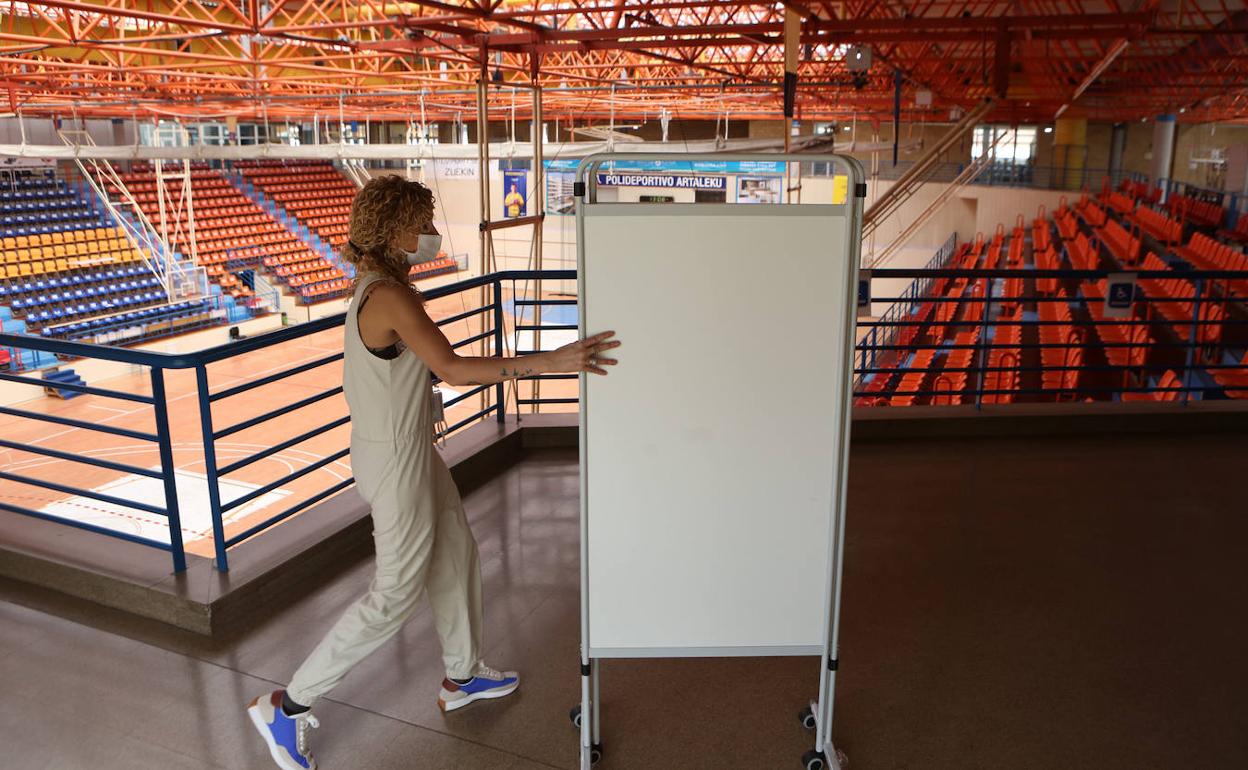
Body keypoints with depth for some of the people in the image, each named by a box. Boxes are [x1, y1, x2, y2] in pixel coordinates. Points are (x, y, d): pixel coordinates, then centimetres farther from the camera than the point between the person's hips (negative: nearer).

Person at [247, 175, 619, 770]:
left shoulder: (378, 286, 6)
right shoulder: (389, 296, -25)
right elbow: (453, 369, -33)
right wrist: (550, 361, -35)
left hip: (408, 447, 10)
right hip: (395, 460, -10)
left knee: (456, 552, 21)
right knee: (397, 592, 3)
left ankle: (462, 677, 39)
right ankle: (288, 705, 16)